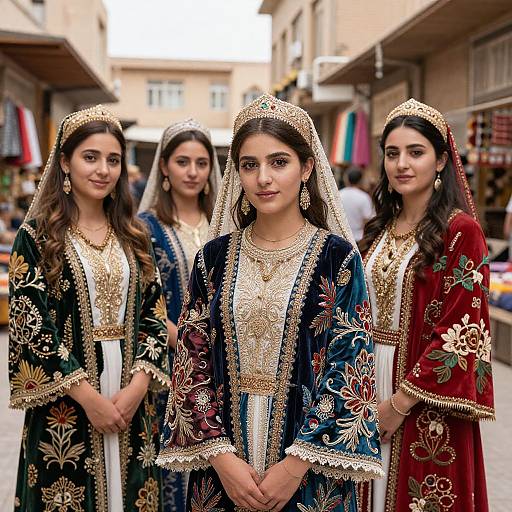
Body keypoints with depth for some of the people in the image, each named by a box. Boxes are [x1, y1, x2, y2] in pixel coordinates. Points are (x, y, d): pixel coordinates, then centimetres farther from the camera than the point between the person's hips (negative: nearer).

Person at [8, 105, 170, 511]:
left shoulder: (134, 238, 9)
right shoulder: (37, 235, -4)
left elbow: (154, 316, 6)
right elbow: (30, 325, -10)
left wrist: (138, 385, -8)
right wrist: (88, 395, -14)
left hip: (132, 401, 4)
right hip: (65, 408, -4)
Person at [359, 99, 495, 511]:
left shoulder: (460, 231, -12)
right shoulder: (380, 230, 8)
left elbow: (460, 333, -16)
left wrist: (400, 401, -15)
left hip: (426, 406, -6)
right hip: (370, 383, 6)